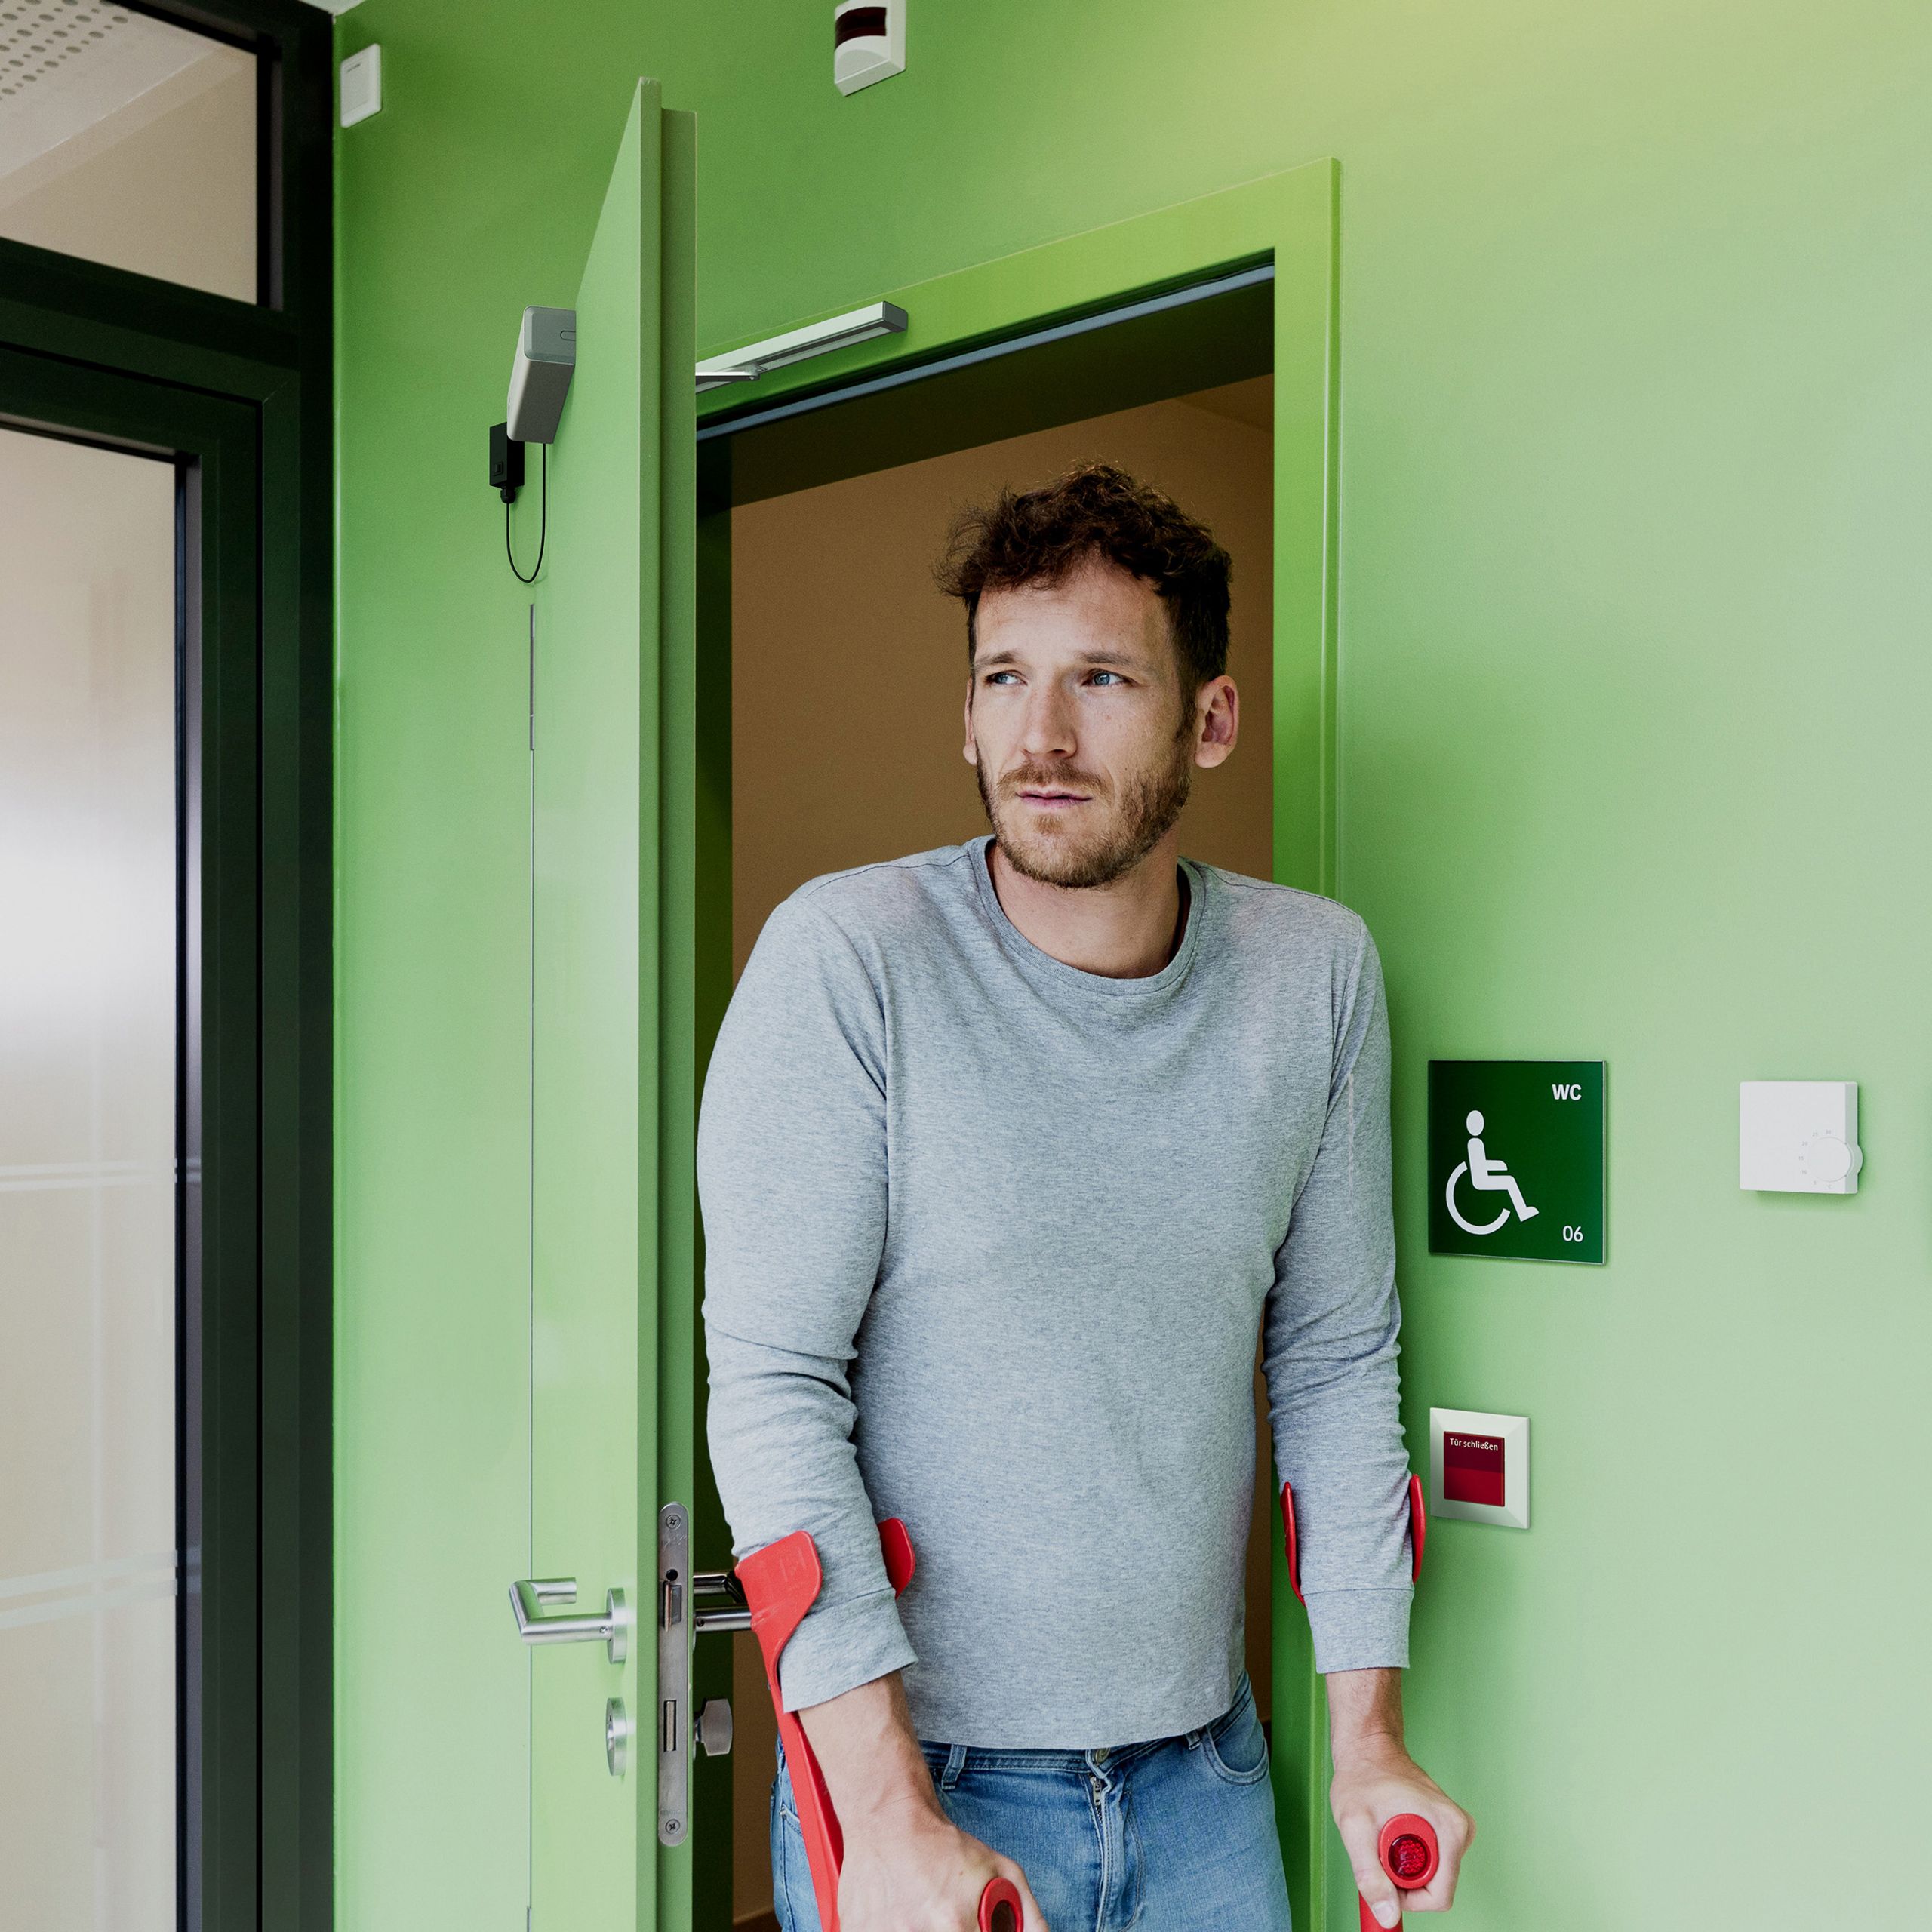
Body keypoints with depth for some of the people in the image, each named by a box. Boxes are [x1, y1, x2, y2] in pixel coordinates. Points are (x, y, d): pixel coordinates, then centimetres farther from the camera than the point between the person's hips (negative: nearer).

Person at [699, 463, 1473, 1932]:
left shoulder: (1318, 973, -4)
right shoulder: (846, 957, -16)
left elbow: (1339, 1363, 3)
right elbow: (772, 1384, -16)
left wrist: (1368, 1739, 3)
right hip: (906, 1759, -3)